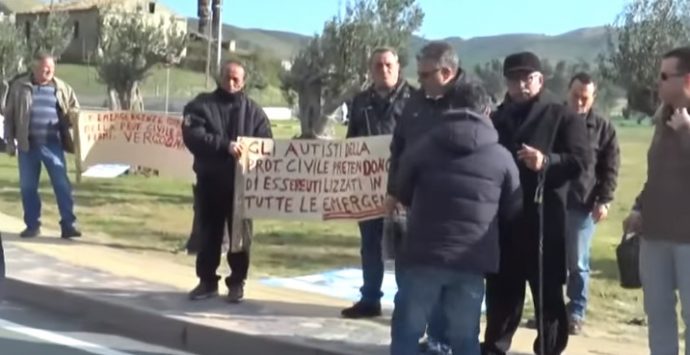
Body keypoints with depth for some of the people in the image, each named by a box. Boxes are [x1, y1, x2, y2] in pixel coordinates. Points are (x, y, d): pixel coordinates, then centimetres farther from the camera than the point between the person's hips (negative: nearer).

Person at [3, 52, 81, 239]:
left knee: (62, 184, -4)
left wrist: (72, 116, -9)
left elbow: (75, 110, 15)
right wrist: (10, 140, 3)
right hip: (28, 144, 0)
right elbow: (9, 115, 7)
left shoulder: (62, 88, 6)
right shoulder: (19, 86, 4)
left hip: (52, 144, 0)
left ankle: (68, 224, 1)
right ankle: (32, 225, 17)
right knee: (27, 186, 6)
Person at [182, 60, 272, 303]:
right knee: (209, 233, 9)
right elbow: (193, 135, -14)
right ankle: (207, 280, 20)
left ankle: (237, 282, 14)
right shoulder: (201, 105, 2)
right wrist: (224, 145, -25)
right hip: (209, 180, 0)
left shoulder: (253, 111, 7)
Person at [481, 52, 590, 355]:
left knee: (547, 292, 3)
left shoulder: (562, 117, 1)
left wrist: (547, 161, -26)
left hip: (544, 219, -4)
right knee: (501, 290, 12)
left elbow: (581, 159, -10)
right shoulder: (498, 118, 15)